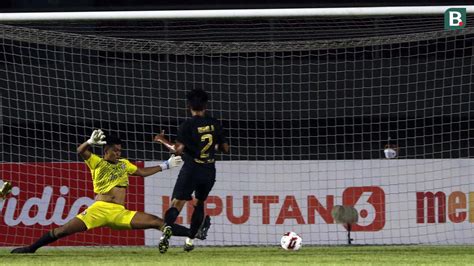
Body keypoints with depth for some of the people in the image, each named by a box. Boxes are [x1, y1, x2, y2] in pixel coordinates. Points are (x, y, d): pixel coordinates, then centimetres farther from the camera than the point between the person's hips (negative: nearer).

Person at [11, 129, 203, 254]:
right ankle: (31, 248, -7)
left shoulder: (124, 164, 20)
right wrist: (91, 142, -34)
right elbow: (81, 152, -13)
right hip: (99, 209, -3)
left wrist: (165, 165, 33)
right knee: (65, 230, -14)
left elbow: (143, 172, 34)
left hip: (120, 213, 3)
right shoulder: (97, 162, 6)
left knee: (157, 222, -6)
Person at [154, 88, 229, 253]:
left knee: (177, 203, -10)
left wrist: (163, 141, 1)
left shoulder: (187, 125, -8)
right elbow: (225, 148, 10)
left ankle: (167, 227, -39)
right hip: (209, 170, 4)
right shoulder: (214, 124, 4)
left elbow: (178, 150, -15)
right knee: (199, 203, 22)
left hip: (191, 170, -4)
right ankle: (190, 240, 21)